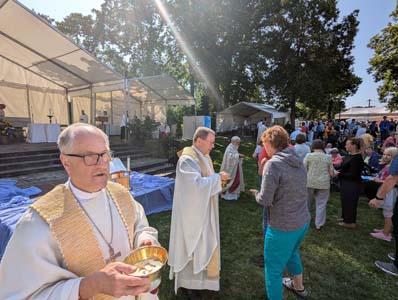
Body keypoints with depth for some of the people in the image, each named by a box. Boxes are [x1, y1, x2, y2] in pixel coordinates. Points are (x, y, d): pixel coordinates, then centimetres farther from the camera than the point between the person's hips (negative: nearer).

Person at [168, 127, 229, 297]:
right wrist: (218, 177, -22)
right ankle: (187, 282, 29)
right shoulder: (187, 159, -22)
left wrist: (218, 180, -3)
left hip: (203, 210, 10)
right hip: (192, 212, -9)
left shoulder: (204, 157, 7)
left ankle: (197, 277, 43)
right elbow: (197, 184, -30)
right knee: (191, 246, 7)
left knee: (203, 243, 22)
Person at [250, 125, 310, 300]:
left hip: (283, 227, -9)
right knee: (292, 253, 34)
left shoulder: (273, 164, -21)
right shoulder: (298, 161, 3)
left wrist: (256, 194, -1)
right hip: (303, 222, 9)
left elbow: (265, 201, -21)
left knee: (273, 268, 11)